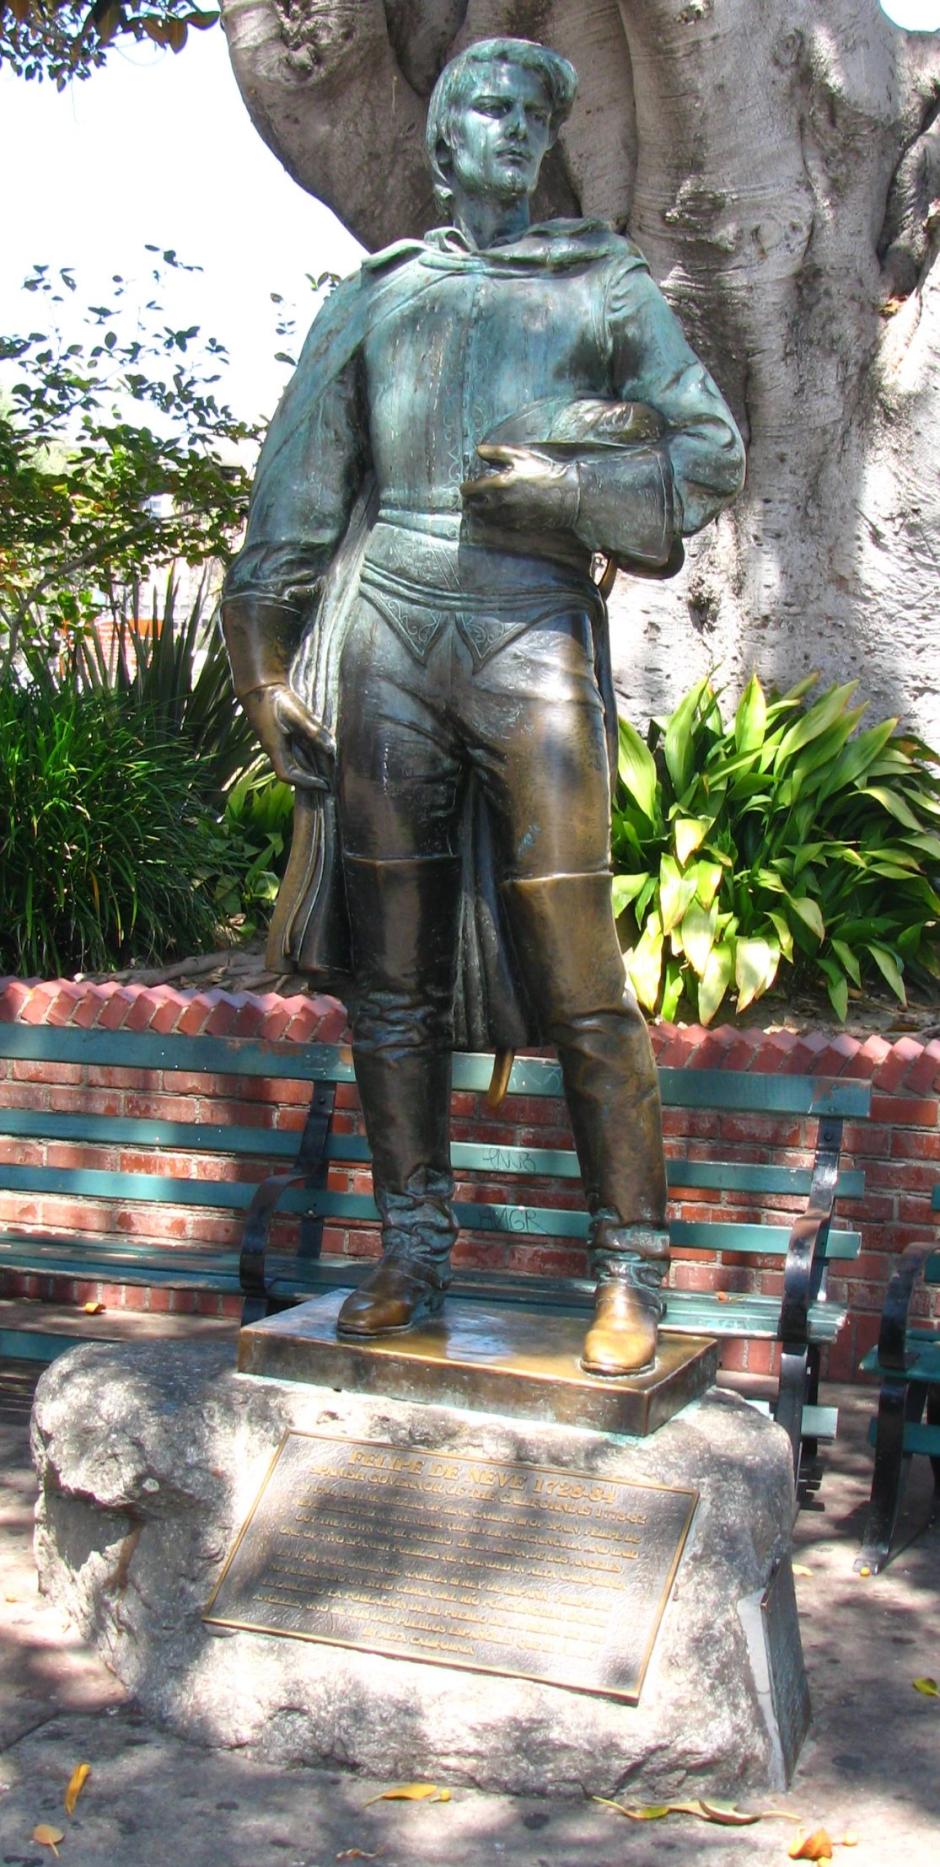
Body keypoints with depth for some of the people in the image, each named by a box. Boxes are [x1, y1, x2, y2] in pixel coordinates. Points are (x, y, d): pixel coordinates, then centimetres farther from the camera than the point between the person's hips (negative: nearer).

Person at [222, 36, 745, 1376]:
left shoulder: (603, 286, 16)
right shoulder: (373, 298, 19)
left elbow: (713, 453, 9)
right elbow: (293, 503, 15)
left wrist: (560, 486, -6)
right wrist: (270, 670, 7)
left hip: (533, 630, -2)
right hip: (386, 630, 2)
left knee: (578, 977, -8)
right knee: (387, 969, 3)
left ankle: (631, 1272, 1)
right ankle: (413, 1255, 13)